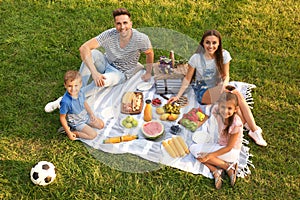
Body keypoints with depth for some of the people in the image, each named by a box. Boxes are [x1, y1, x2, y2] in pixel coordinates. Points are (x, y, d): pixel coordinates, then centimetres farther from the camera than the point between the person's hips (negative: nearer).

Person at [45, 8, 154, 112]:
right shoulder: (109, 35, -25)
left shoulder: (140, 39, -25)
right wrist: (94, 73, -42)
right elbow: (83, 48, -32)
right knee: (92, 53, -32)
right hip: (106, 63, 2)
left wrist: (148, 73, 0)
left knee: (100, 82, -36)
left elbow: (150, 53, -3)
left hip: (120, 73, -2)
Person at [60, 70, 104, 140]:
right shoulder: (65, 102, -35)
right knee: (93, 134, -13)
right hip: (76, 123, -7)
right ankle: (73, 132, -3)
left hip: (86, 116, 7)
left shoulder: (80, 93, -15)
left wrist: (92, 114, 4)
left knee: (101, 125, 11)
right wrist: (69, 132, -22)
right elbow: (62, 117, -24)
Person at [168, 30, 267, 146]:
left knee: (238, 95, -31)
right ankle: (250, 127, -20)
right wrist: (178, 96, -12)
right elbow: (187, 79, -5)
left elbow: (226, 75, -2)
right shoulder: (196, 58, -14)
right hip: (203, 92, -3)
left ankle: (253, 129, -28)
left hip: (219, 89, 3)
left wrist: (224, 84, -25)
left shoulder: (224, 55, -7)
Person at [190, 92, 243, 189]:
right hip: (220, 145, 7)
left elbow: (229, 147, -22)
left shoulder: (236, 124, -29)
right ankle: (215, 171, -17)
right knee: (193, 148, -8)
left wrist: (210, 156, -27)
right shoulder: (217, 113, -15)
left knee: (199, 153, -23)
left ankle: (228, 166, -15)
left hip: (232, 151, -7)